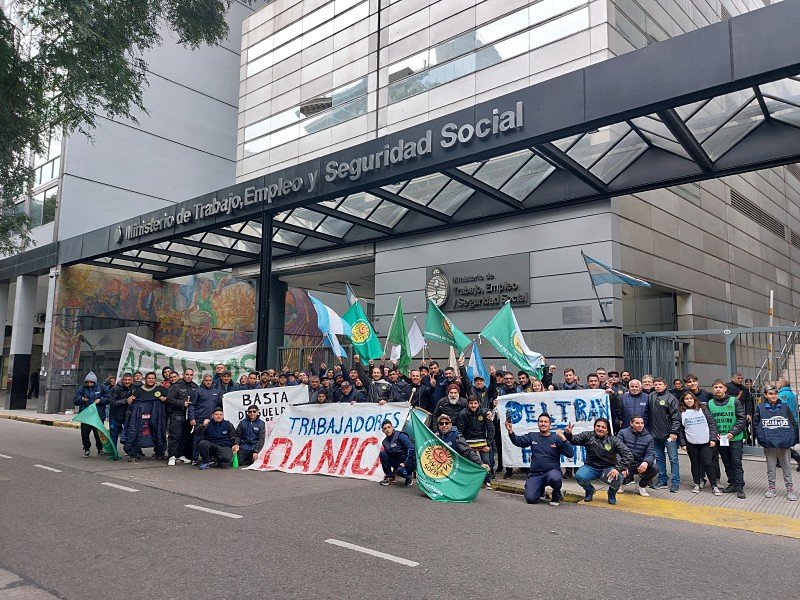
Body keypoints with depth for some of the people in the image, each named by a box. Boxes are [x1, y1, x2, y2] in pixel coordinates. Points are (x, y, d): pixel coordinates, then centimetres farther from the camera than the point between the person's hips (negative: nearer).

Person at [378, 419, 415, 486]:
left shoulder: (400, 435, -15)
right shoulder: (385, 442, 4)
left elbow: (411, 448, -25)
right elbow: (386, 457, 12)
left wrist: (405, 463, -24)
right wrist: (386, 472, 6)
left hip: (409, 461, -6)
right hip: (397, 462, 6)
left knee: (400, 470, -36)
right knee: (382, 453, -11)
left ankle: (409, 476, 2)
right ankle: (390, 477, -4)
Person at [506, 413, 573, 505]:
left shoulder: (556, 438, -1)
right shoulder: (532, 436, 9)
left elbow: (570, 454, -8)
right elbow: (518, 441, 0)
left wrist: (563, 439, -19)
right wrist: (510, 431, -16)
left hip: (552, 471, -2)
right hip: (535, 474, 3)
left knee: (554, 478, -38)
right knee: (530, 499, -14)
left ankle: (556, 496, -3)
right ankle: (541, 490, 24)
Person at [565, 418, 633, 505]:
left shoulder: (613, 440, -5)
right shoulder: (588, 436, -2)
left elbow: (628, 455, -10)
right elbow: (573, 440, -7)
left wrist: (618, 468, -22)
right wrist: (568, 434, -31)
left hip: (608, 469, 0)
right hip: (591, 467, 1)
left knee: (617, 478, -33)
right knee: (579, 476, -30)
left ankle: (612, 494, 7)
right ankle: (590, 490, 10)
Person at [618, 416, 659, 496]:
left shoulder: (648, 437, 2)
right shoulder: (623, 433, -5)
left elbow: (650, 454, -7)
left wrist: (646, 462, -32)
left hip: (640, 465, 2)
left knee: (654, 469, -26)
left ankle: (642, 485, 4)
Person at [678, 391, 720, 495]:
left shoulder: (703, 409, 3)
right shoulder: (681, 413, 3)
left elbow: (712, 423, 2)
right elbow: (680, 429, 4)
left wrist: (713, 438, -4)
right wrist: (682, 443, 0)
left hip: (706, 442, -1)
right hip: (691, 444, 1)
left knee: (708, 463, -1)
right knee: (695, 464, 8)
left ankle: (714, 486, 8)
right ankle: (697, 484, 20)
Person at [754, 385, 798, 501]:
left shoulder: (784, 407, 2)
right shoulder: (761, 408, 0)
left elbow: (793, 424, 6)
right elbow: (755, 424, 6)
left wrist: (791, 438, -1)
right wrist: (761, 437, -3)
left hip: (784, 443, 0)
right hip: (769, 443, 0)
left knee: (786, 466, 7)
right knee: (770, 466, 9)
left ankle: (790, 489, 15)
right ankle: (771, 488, 19)